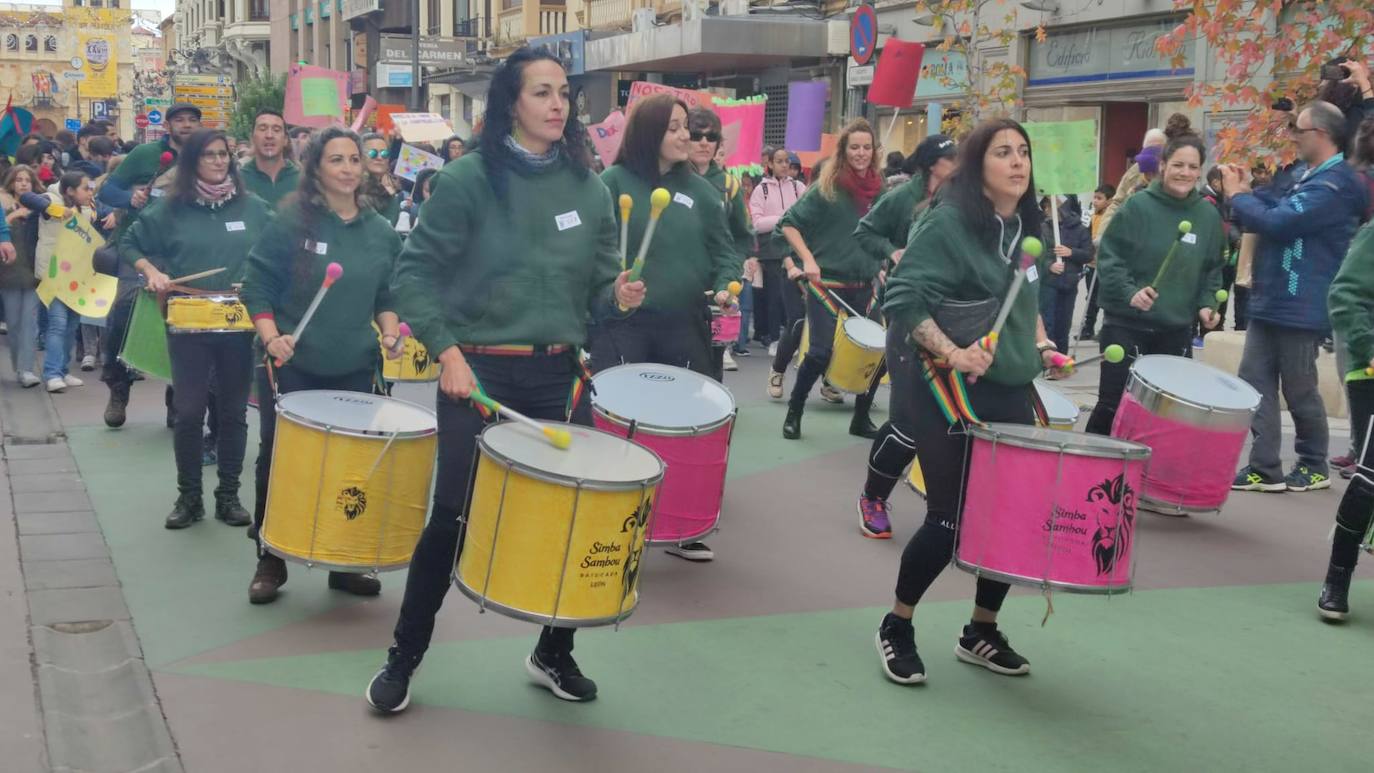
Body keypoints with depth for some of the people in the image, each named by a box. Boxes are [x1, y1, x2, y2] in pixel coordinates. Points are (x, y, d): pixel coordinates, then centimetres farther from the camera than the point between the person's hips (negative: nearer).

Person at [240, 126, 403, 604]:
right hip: (291, 367, -3)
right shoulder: (292, 221, -8)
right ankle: (270, 564, 17)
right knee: (279, 461, 3)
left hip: (354, 369, 3)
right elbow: (256, 286, -6)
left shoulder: (381, 232, 4)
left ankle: (346, 564, 21)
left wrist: (390, 331, -3)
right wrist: (271, 337, -19)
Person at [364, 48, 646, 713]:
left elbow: (597, 288, 11)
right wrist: (447, 353, -17)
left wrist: (618, 297, -11)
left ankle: (554, 654, 28)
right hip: (479, 371, -4)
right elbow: (414, 273, -8)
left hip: (560, 374, 4)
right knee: (453, 516, 1)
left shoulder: (588, 188, 4)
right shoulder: (469, 177, -8)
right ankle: (404, 658, 20)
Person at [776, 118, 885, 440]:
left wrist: (883, 264, 6)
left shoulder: (878, 190, 7)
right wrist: (808, 259, -18)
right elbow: (789, 223, -8)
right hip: (827, 284, -5)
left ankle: (862, 418, 21)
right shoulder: (827, 188, -8)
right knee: (821, 351, -8)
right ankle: (793, 413, 11)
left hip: (864, 286, 5)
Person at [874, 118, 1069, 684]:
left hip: (1011, 390, 7)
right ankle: (896, 627, 16)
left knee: (1014, 511, 6)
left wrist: (1040, 346, 10)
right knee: (951, 516, -5)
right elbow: (903, 299, -18)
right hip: (947, 390, -7)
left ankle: (982, 633, 24)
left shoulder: (1027, 228, 9)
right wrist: (950, 352, -28)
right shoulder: (945, 223, -13)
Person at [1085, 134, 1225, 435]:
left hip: (1177, 329, 4)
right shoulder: (1138, 205, -9)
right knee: (1113, 404, 0)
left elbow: (1212, 269, 13)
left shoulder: (1209, 215, 5)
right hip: (1127, 323, -4)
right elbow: (1108, 256, -9)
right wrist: (1130, 292, -22)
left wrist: (1207, 304, -2)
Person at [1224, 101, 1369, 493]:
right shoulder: (1312, 176, 15)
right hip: (1270, 302, 9)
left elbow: (1278, 223, -26)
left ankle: (1314, 467, 21)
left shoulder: (1335, 184, -19)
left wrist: (1237, 196, -12)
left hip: (1299, 310, -9)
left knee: (1299, 392, 4)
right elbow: (1281, 214, 21)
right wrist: (1249, 194, 5)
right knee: (1254, 384, 5)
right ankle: (1264, 468, 7)